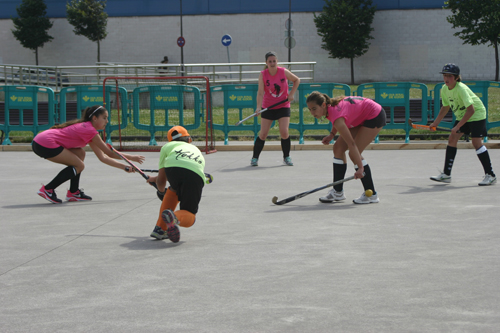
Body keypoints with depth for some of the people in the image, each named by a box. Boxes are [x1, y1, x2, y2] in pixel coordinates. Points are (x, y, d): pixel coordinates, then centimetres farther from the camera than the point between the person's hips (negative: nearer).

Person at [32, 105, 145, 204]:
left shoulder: (87, 129, 18)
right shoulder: (89, 130, -12)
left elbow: (103, 157, 18)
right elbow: (109, 153, -11)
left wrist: (124, 167, 12)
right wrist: (131, 157, -2)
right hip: (45, 144, -10)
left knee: (80, 154, 14)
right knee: (79, 166, -6)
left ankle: (73, 193, 12)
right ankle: (47, 189, -3)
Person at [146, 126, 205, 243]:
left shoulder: (168, 146, 34)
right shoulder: (196, 150, 45)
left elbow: (162, 179, 30)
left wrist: (161, 191, 53)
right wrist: (156, 179, 67)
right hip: (196, 176, 1)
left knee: (174, 190, 35)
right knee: (189, 217, 13)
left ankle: (160, 229, 29)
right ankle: (175, 217, -23)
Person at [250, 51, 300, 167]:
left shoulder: (284, 72, -9)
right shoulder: (263, 75, -11)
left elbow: (297, 80, 7)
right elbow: (260, 92, -17)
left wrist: (291, 94, -3)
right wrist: (258, 107, -31)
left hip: (283, 106, 0)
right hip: (268, 107, 0)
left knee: (284, 132, -11)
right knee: (263, 133, -3)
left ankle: (286, 157, 7)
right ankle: (255, 158, 9)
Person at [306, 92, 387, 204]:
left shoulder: (337, 118, -34)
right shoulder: (330, 105, -10)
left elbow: (351, 144, -37)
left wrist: (360, 167, -40)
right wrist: (332, 134, -1)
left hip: (375, 116, -10)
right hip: (361, 117, 10)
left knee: (354, 154, -18)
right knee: (338, 148, 4)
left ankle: (371, 195, -9)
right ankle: (338, 192, 9)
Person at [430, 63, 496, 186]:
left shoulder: (461, 89, -29)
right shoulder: (444, 89, -5)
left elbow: (471, 110, -32)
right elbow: (445, 107, 12)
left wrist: (458, 126, -32)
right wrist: (435, 122, 6)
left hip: (477, 115, -8)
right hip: (462, 116, 8)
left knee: (476, 142, -17)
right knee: (452, 139, -2)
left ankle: (490, 175, -9)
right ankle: (446, 174, 2)